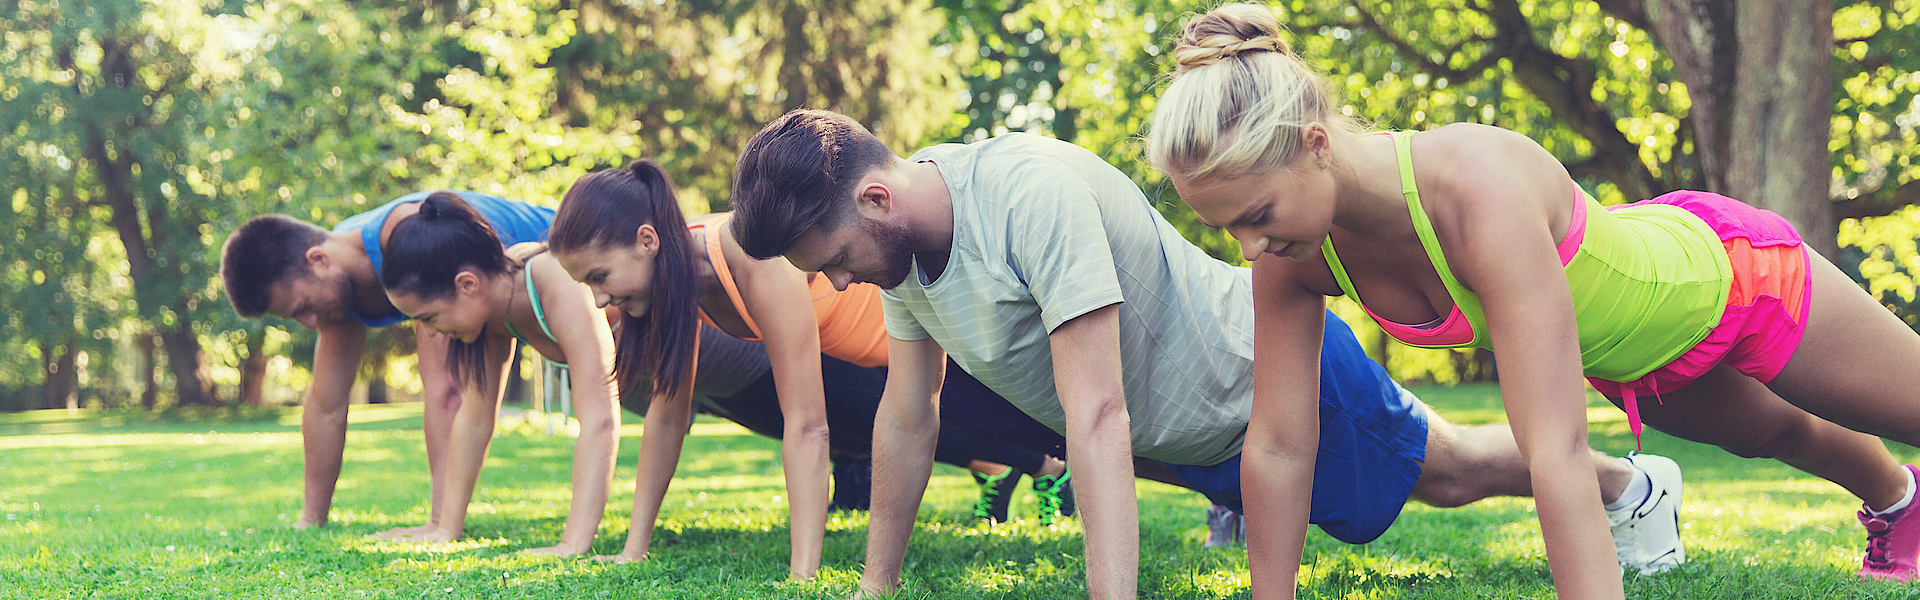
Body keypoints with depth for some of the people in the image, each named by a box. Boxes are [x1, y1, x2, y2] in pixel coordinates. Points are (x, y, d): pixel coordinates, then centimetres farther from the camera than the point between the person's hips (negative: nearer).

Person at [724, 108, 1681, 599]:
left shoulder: (1034, 195, -41)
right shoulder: (903, 235, -15)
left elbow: (1096, 415, -44)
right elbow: (906, 415, -3)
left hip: (1268, 379, -6)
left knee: (1450, 472, 16)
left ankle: (1629, 482, 39)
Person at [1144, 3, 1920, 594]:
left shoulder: (1481, 193, -48)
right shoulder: (1296, 252, -28)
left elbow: (1557, 452, -52)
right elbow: (1278, 443, -19)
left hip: (1729, 275, -7)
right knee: (1774, 435, 38)